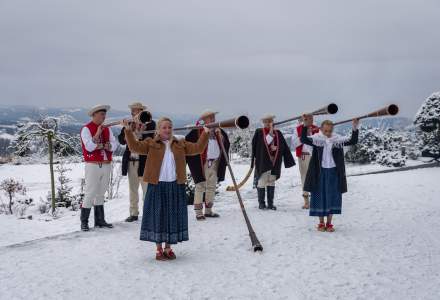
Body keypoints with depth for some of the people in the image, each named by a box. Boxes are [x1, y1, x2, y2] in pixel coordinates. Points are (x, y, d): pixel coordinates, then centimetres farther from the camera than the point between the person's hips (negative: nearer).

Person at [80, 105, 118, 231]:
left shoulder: (107, 128, 12)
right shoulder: (86, 129, -5)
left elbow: (114, 144, 4)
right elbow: (89, 147, -15)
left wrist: (105, 146, -14)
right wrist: (97, 134, -20)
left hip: (106, 165, 6)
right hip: (93, 165, -5)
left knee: (101, 193, 13)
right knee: (90, 193, -5)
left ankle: (99, 220, 20)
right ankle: (84, 222, 2)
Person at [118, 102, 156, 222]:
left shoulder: (150, 123, -3)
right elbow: (121, 139, 3)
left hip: (143, 161, -5)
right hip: (131, 161, 5)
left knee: (146, 188, -3)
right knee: (132, 189, 12)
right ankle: (133, 213, 21)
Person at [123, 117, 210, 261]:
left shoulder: (180, 144, 11)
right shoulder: (151, 144, 3)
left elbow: (197, 148, 7)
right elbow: (135, 146, -8)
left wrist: (205, 134, -2)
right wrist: (128, 131, -18)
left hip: (175, 186, 3)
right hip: (157, 186, -3)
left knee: (173, 216, 8)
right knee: (158, 216, 3)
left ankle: (168, 248, 21)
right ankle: (159, 249, 15)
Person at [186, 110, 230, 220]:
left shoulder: (217, 131, 12)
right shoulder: (198, 131, -8)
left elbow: (225, 143, 8)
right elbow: (187, 143, -13)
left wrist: (219, 134, -6)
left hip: (215, 162, 7)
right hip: (202, 163, -7)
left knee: (212, 186, 12)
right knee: (200, 186, -8)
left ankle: (208, 210, 21)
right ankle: (198, 212, -6)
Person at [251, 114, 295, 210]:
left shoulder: (277, 133, 9)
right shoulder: (259, 132, 0)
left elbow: (284, 146, 9)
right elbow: (254, 146, -2)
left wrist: (276, 148, -9)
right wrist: (254, 159, -7)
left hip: (274, 161, 3)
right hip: (263, 161, -3)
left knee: (271, 182, 8)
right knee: (262, 181, -2)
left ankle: (270, 203, 14)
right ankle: (261, 203, 6)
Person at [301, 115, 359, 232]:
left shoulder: (337, 139, -2)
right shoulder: (317, 138, -6)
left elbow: (352, 141, -7)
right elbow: (303, 139, -20)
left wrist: (355, 129, -23)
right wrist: (306, 126, -34)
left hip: (334, 172, 1)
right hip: (320, 172, -1)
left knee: (333, 197, 6)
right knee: (320, 196, 6)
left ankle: (329, 223, 18)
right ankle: (321, 223, 19)